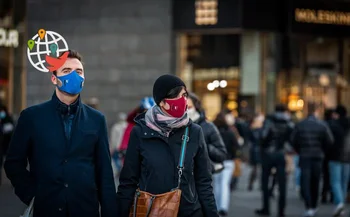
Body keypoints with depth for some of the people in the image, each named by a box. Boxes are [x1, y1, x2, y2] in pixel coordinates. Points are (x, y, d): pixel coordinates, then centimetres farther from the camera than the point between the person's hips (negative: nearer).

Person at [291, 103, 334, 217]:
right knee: (315, 183, 14)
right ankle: (314, 207, 23)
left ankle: (309, 208, -15)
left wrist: (300, 151, 10)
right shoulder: (322, 125, -6)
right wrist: (323, 151, 9)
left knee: (305, 182, -2)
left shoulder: (300, 125, -2)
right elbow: (330, 141, -8)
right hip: (318, 157, 1)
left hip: (304, 157, 0)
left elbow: (293, 140, -3)